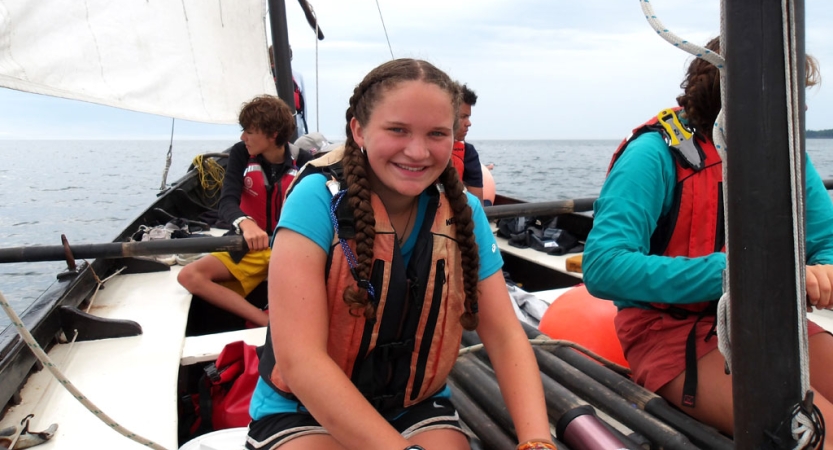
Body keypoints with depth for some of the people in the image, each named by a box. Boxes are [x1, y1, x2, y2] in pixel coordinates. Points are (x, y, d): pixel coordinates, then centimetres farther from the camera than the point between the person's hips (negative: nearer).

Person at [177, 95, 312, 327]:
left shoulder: (303, 160, -7)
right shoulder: (240, 154, -4)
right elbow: (227, 202, -18)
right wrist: (245, 223, -41)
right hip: (248, 246, 3)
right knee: (189, 275, -22)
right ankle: (268, 322, -27)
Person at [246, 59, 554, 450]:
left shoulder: (463, 213, -7)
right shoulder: (319, 199, -20)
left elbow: (505, 337, -8)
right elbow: (299, 357, -25)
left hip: (416, 406, 3)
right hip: (302, 410, -2)